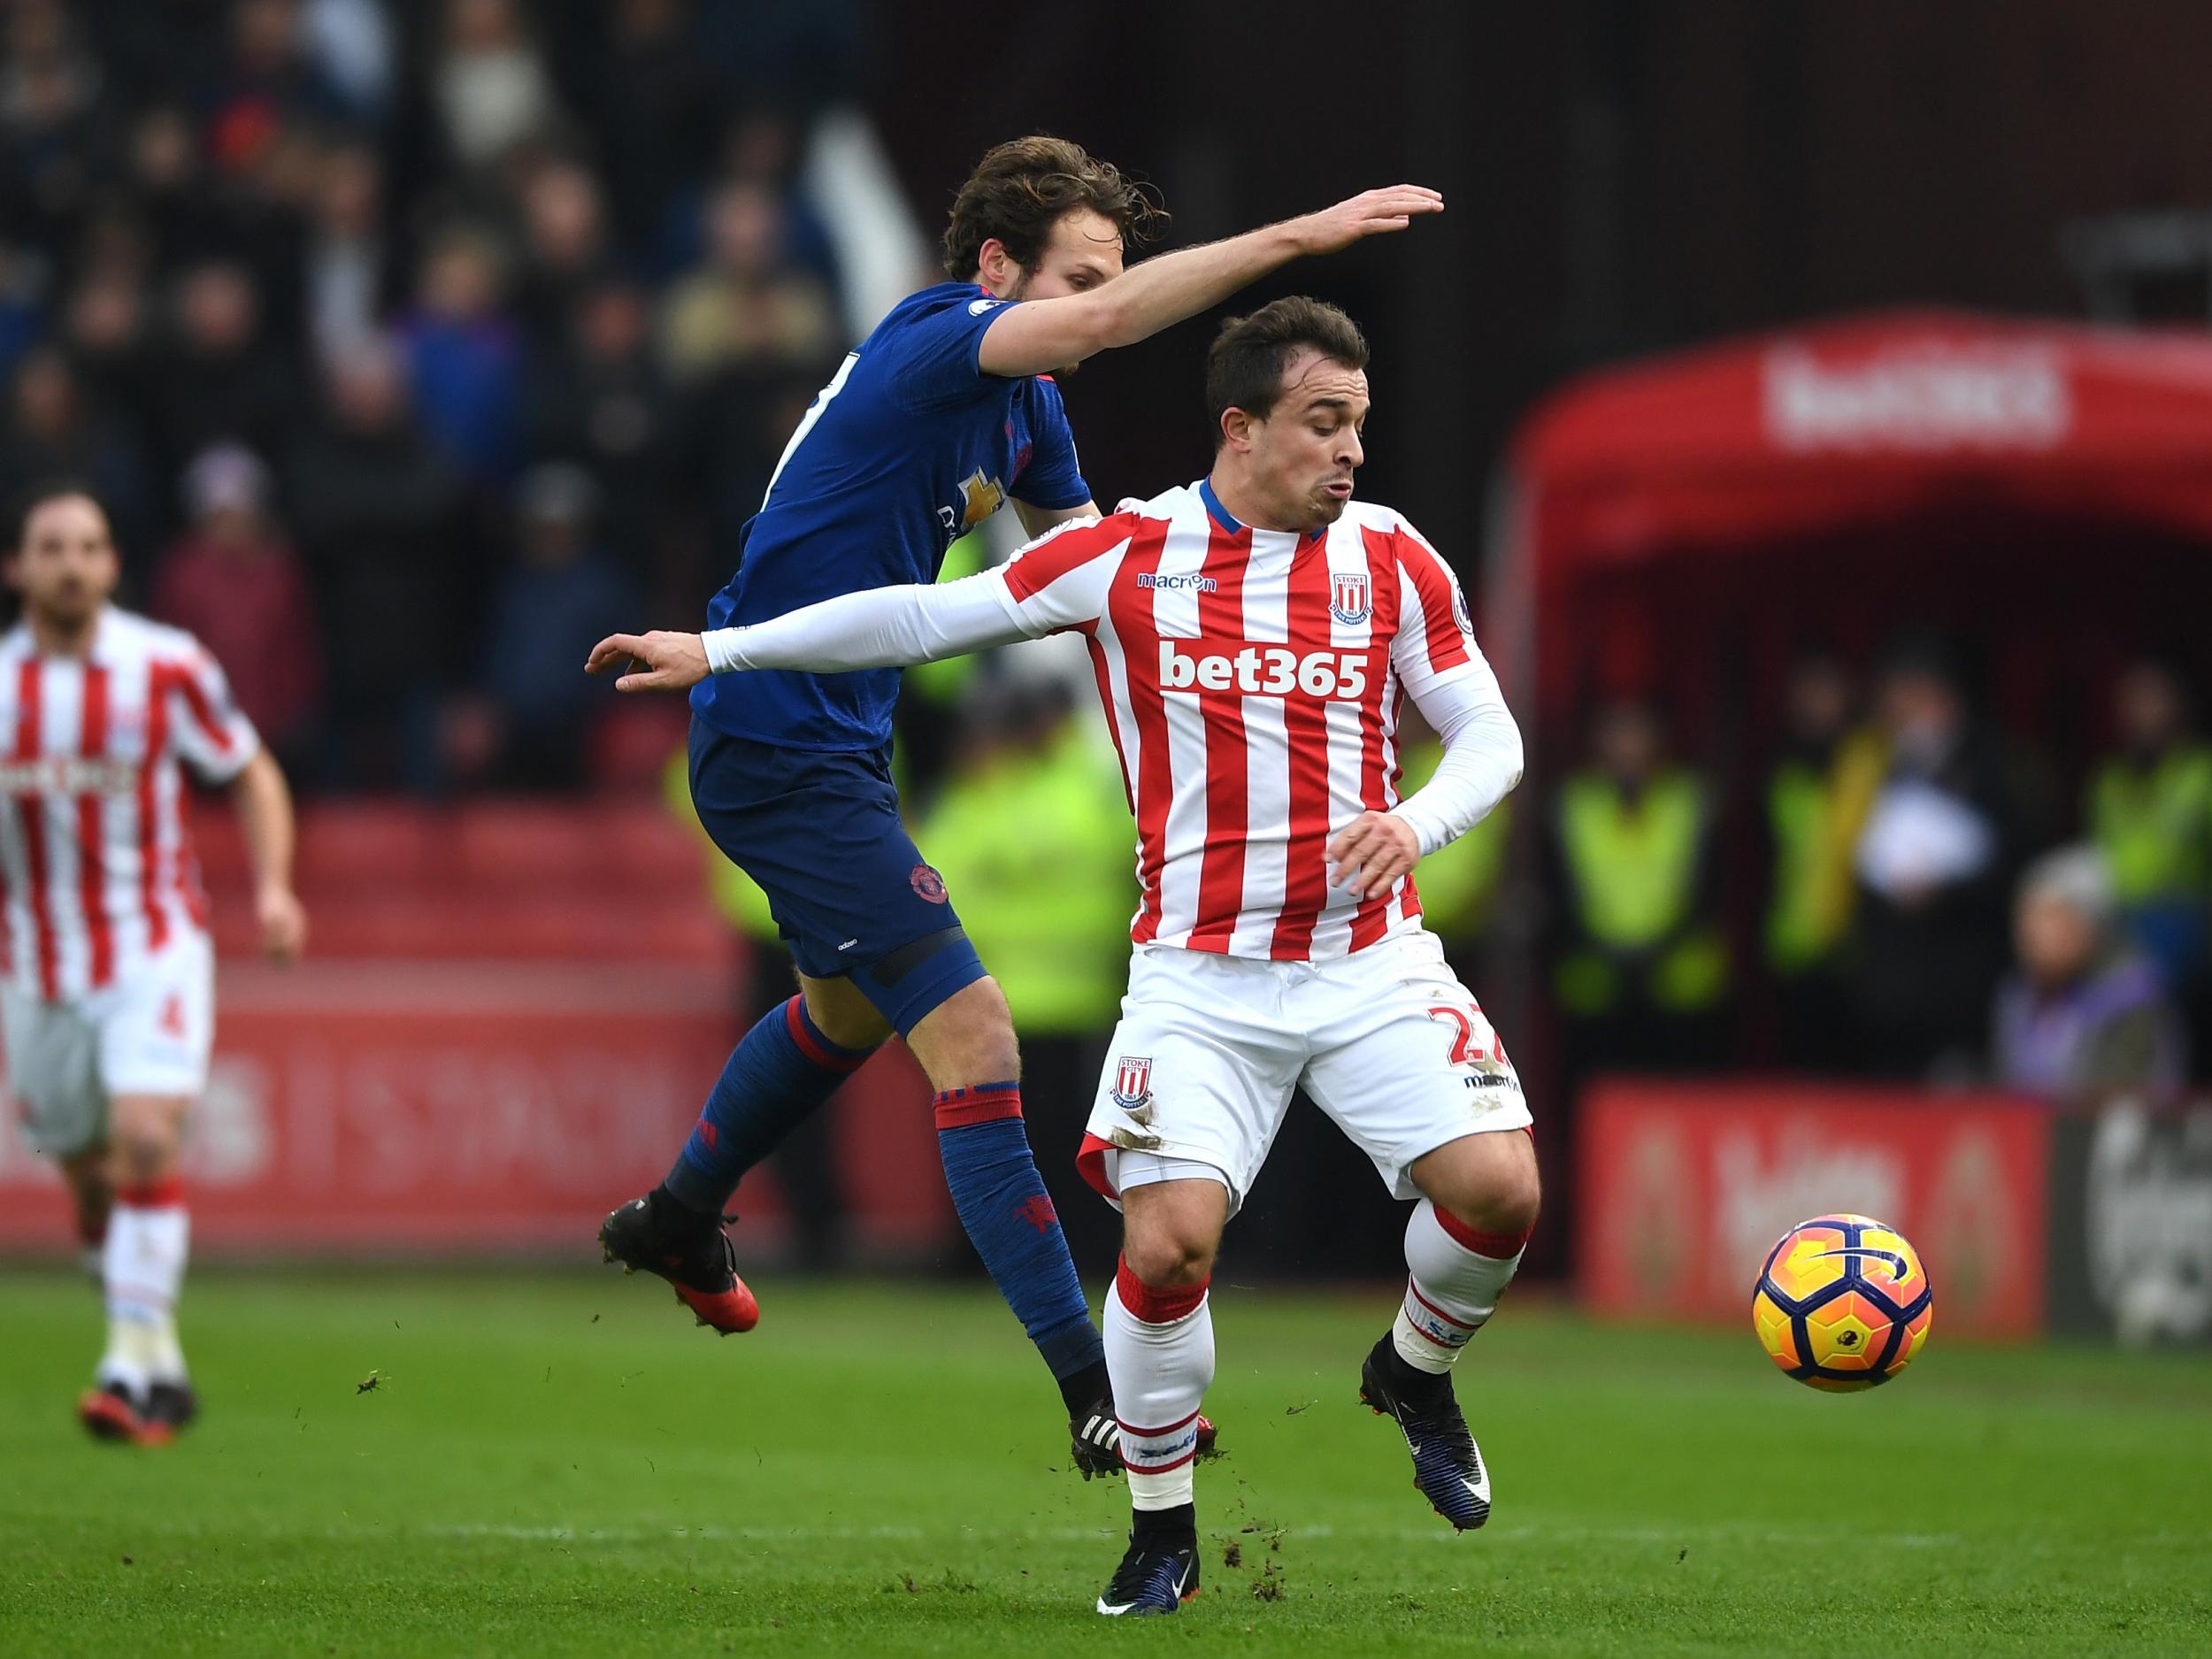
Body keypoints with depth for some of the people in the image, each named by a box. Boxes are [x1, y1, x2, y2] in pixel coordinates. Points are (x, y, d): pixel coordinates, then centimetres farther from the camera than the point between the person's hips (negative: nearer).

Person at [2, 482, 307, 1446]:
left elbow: (250, 775, 6)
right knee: (91, 1185, 9)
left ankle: (133, 1369, -21)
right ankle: (164, 1366, 30)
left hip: (154, 949, -3)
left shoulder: (166, 667, -7)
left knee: (144, 1141, -22)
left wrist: (272, 887, -8)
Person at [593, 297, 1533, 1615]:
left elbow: (1491, 735, 7)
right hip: (1201, 978, -1)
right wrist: (720, 651, 7)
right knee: (1167, 1241, -17)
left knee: (1499, 1189, -17)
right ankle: (1162, 1533, 6)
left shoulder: (1391, 558, 3)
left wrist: (1414, 824, -15)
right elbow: (926, 617, 6)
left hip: (1369, 956, 1)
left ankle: (1415, 1371, 17)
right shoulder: (1128, 555, -1)